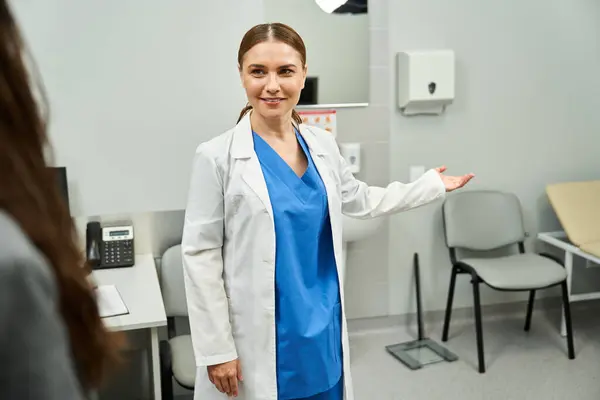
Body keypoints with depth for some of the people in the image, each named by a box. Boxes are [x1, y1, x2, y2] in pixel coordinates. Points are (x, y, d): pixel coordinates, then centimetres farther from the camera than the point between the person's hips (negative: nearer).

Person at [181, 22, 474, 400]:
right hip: (260, 339, -4)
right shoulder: (217, 156, -12)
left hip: (324, 330, 5)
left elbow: (361, 200, 20)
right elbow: (200, 256, -10)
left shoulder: (323, 144, 3)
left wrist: (432, 184, 25)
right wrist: (216, 350, -11)